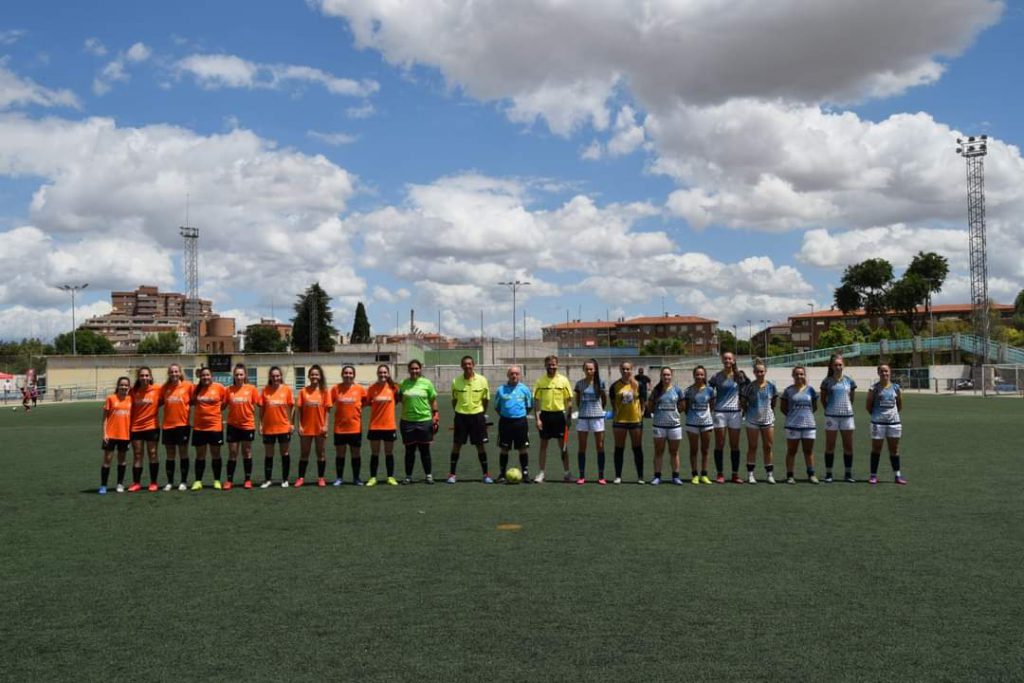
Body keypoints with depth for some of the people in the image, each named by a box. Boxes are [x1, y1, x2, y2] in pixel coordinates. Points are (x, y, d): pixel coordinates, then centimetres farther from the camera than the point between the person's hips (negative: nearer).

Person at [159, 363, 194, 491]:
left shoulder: (188, 385, -5)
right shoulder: (165, 387, 4)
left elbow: (194, 400, 2)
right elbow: (160, 401, 11)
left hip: (183, 424, -3)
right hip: (167, 425, 3)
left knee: (183, 453, 5)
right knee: (169, 454, 9)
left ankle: (184, 482, 14)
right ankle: (170, 482, 17)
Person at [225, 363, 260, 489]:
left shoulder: (251, 389, -4)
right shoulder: (229, 390, -1)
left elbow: (259, 403, 0)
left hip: (248, 425, -1)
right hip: (233, 425, 1)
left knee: (247, 453, 8)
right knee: (232, 453, 6)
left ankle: (248, 480, 17)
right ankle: (229, 480, 13)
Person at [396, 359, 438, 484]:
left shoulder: (427, 383, 1)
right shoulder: (403, 383, 4)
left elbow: (433, 400, 5)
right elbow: (398, 399, 14)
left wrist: (435, 417, 1)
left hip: (424, 420, -1)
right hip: (407, 421, 1)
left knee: (424, 449, 6)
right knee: (409, 450, 7)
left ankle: (429, 475, 17)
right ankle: (408, 476, 18)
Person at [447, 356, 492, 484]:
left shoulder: (482, 380, -4)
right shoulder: (456, 382, -2)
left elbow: (486, 399, 6)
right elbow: (454, 400, 10)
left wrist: (482, 413, 7)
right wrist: (458, 412, 7)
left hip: (477, 415, 0)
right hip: (461, 416, 0)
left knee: (481, 445, 3)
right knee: (456, 445, 2)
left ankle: (486, 474, 13)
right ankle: (452, 474, 11)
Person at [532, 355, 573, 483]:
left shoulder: (563, 380, -1)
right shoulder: (540, 381, 1)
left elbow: (569, 400, 2)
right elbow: (536, 401, 2)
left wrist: (569, 417, -2)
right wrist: (538, 418, -6)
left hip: (559, 414, -1)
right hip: (545, 414, 1)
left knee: (563, 444, 6)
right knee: (543, 445, 5)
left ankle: (567, 472, 16)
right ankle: (541, 473, 10)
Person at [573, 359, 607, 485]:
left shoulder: (600, 383, -2)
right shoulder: (579, 384, 2)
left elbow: (604, 400, 10)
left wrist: (598, 409, 11)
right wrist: (583, 410, 9)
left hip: (597, 417, -1)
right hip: (582, 418, 1)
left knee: (600, 447, 3)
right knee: (582, 447, 5)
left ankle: (601, 476, 10)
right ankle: (581, 476, 11)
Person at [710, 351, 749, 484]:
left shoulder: (740, 376, 5)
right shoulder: (717, 376, 0)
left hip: (735, 412, 2)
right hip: (720, 412, -1)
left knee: (735, 445, 5)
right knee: (719, 445, 1)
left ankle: (735, 474, 11)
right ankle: (719, 474, 6)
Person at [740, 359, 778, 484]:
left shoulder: (771, 385, 1)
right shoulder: (749, 387, -5)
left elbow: (773, 402, 12)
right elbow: (743, 402, 3)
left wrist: (771, 412, 6)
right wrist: (748, 412, 1)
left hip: (768, 420, 2)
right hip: (752, 421, -2)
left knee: (768, 447, 5)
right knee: (752, 447, 4)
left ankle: (769, 474, 14)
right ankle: (750, 474, 9)